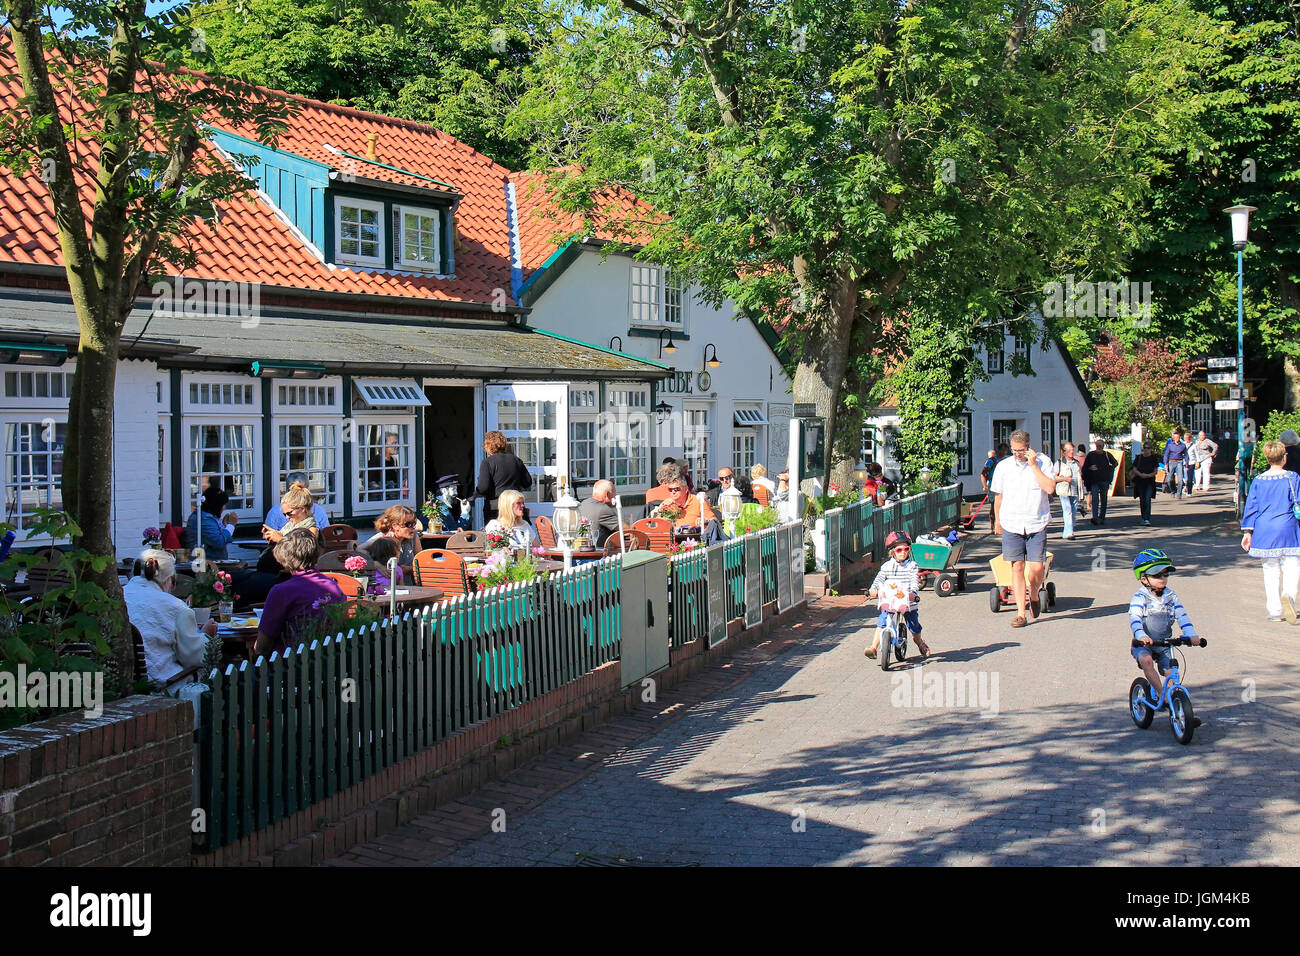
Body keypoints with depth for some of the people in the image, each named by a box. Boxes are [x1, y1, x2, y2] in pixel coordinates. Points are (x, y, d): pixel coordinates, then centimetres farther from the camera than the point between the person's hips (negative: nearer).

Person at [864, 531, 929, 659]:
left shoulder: (912, 566, -1)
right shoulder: (886, 566, 6)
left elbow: (915, 582, -12)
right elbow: (879, 580, 4)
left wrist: (913, 593, -31)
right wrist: (873, 590, -16)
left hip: (908, 602, -1)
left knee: (914, 626, 8)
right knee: (881, 623, -13)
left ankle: (919, 642, 40)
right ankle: (873, 648, -17)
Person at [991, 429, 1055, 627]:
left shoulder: (1043, 462, -1)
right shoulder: (1003, 466, 5)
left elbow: (1050, 488, -14)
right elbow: (998, 495, 15)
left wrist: (1033, 465, -14)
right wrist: (997, 520, 20)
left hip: (1037, 524, -1)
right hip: (1011, 524, 1)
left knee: (1036, 568, -6)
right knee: (1017, 567, -1)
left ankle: (1034, 596, 27)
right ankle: (1021, 614, 3)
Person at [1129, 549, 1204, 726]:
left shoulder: (1171, 597, 3)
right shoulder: (1140, 598, -11)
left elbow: (1182, 616, -7)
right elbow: (1134, 618, -27)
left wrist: (1192, 635, -25)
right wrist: (1141, 636, -46)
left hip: (1165, 644, 4)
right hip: (1143, 644, -4)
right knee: (1146, 660, -34)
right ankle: (1162, 694, -29)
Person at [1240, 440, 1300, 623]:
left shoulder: (1258, 481, 4)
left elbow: (1251, 507, 6)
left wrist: (1247, 531, 11)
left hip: (1264, 530, 3)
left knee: (1271, 571, 9)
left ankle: (1275, 611, 10)